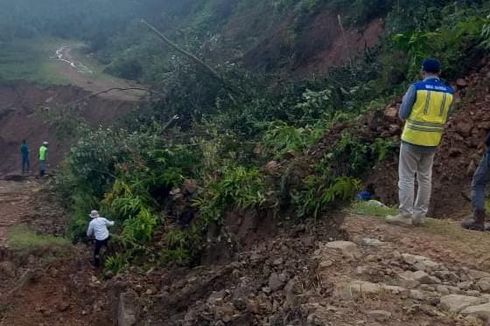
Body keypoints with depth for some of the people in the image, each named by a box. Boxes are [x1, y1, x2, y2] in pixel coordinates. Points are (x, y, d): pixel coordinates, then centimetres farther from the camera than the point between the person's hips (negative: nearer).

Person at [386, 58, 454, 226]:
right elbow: (444, 118, 14)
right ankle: (419, 215, 16)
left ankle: (405, 214, 1)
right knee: (425, 178, 12)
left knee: (406, 177, 1)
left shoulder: (416, 88, -10)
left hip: (412, 139, -4)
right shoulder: (449, 92, 3)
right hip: (432, 141, 5)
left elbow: (402, 115, -4)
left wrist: (405, 99, 12)